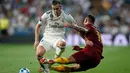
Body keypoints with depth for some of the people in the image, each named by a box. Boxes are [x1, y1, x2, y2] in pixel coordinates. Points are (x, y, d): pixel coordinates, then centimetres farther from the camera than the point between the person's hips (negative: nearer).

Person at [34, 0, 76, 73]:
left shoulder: (66, 16, -4)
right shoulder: (47, 14, -4)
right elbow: (38, 26, 7)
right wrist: (36, 40, 2)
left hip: (59, 38, -1)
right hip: (47, 37, 1)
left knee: (62, 44, -41)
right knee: (39, 54, -27)